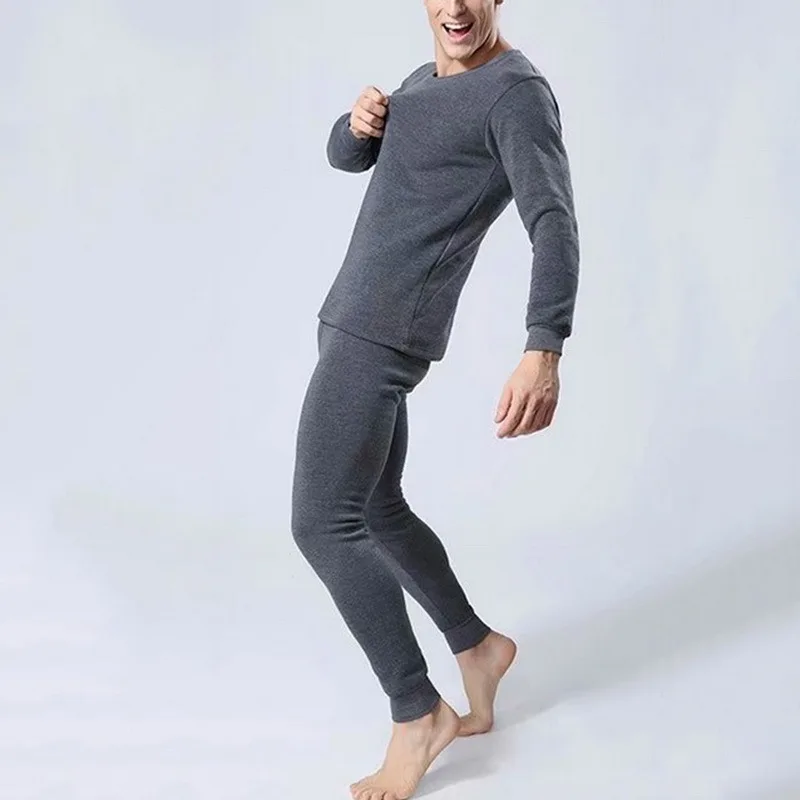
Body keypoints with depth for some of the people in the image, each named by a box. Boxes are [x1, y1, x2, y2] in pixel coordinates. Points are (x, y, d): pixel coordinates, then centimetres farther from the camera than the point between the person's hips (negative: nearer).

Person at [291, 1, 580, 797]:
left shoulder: (518, 92, -14)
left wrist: (544, 351, -41)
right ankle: (476, 645, 30)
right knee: (377, 510, 16)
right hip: (359, 324, 10)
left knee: (322, 524, -11)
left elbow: (554, 224, -26)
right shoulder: (425, 81, 18)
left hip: (380, 334, -10)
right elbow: (346, 157, 22)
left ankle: (417, 713, -2)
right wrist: (360, 121, -4)